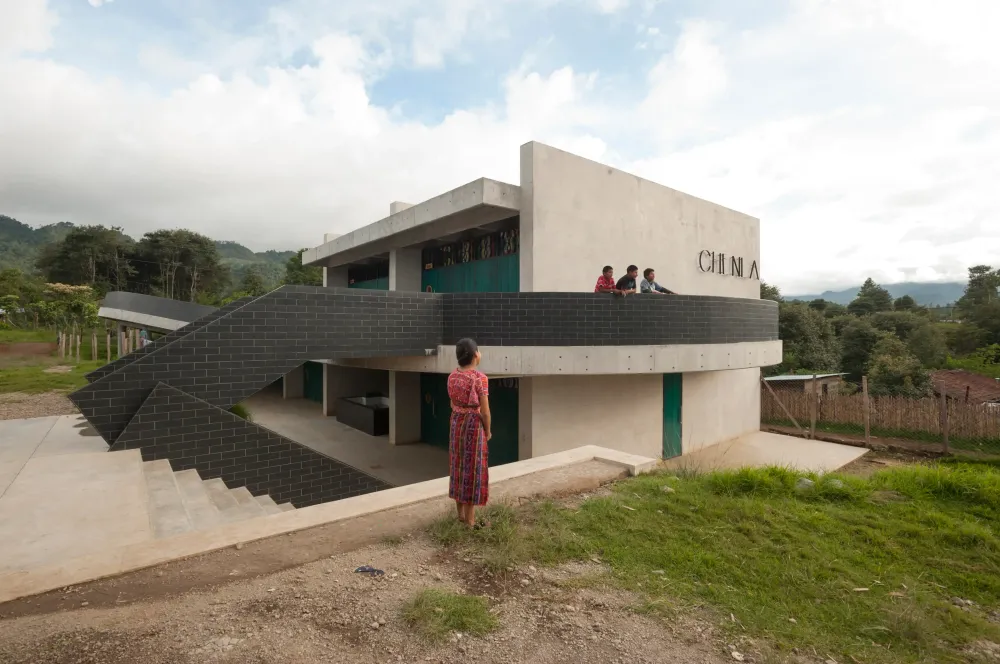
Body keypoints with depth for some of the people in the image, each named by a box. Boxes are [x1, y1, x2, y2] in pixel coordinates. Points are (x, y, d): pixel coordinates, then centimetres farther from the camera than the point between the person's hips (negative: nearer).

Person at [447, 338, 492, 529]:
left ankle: (460, 514, 28)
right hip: (474, 425, -7)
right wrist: (488, 431, -2)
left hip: (456, 423, 7)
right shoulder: (480, 378, -18)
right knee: (472, 469, 3)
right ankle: (469, 519, 13)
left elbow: (453, 404, 9)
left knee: (458, 467, 15)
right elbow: (484, 410, -16)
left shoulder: (452, 376, 2)